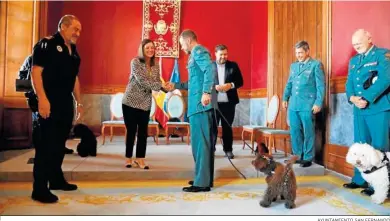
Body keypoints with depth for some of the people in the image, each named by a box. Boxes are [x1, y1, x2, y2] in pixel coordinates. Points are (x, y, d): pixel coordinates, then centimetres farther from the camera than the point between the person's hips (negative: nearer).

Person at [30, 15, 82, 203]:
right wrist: (42, 98, -23)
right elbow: (36, 71, -14)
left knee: (60, 143, 14)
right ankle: (39, 189, 3)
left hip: (66, 104, 8)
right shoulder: (46, 44, -6)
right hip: (49, 103, -8)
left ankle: (57, 179, 26)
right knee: (45, 145, -5)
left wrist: (79, 101, 19)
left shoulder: (73, 51, 17)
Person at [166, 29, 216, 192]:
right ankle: (205, 178, 19)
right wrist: (175, 86, 33)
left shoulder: (198, 50, -2)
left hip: (201, 104, -10)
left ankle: (202, 182, -2)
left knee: (200, 141, -8)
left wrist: (206, 92, -28)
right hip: (199, 104, 10)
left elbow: (210, 69, -20)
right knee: (203, 141, 11)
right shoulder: (195, 54, 26)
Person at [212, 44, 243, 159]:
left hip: (228, 102, 2)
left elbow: (240, 81, 6)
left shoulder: (233, 65, 8)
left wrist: (231, 85, -13)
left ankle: (228, 150, 21)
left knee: (227, 127, 10)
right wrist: (214, 87, -18)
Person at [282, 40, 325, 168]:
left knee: (308, 132, 2)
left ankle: (308, 158, 12)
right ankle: (297, 156, 21)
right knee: (295, 131, 9)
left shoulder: (316, 65, 0)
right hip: (293, 104, 5)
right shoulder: (293, 66, 16)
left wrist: (318, 103, -11)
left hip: (307, 105, -5)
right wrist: (285, 98, 13)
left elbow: (321, 86, -4)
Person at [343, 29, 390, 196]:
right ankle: (359, 180, 21)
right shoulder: (353, 60, 17)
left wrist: (367, 99, -19)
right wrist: (352, 97, -9)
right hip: (359, 110, 6)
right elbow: (349, 82, 11)